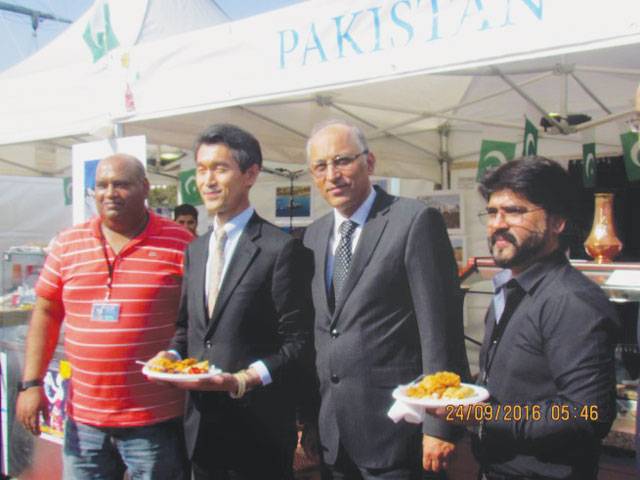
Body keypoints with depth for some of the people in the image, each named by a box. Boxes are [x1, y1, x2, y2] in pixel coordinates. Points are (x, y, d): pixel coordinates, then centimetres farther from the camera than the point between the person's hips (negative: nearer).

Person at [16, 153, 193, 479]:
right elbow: (46, 312, 9)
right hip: (83, 418, 3)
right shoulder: (67, 244, 6)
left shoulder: (180, 245, -5)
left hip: (155, 419, -3)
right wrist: (31, 383, 4)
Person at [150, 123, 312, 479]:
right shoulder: (196, 250, 11)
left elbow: (296, 341, -11)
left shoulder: (282, 249, -11)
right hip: (201, 424, 6)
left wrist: (243, 380, -21)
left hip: (257, 427, -6)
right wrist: (173, 354, -1)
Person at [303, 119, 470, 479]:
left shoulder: (416, 221, -10)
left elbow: (440, 329, -13)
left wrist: (439, 425, -14)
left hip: (391, 430, -6)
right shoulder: (314, 235, 10)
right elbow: (316, 330, 13)